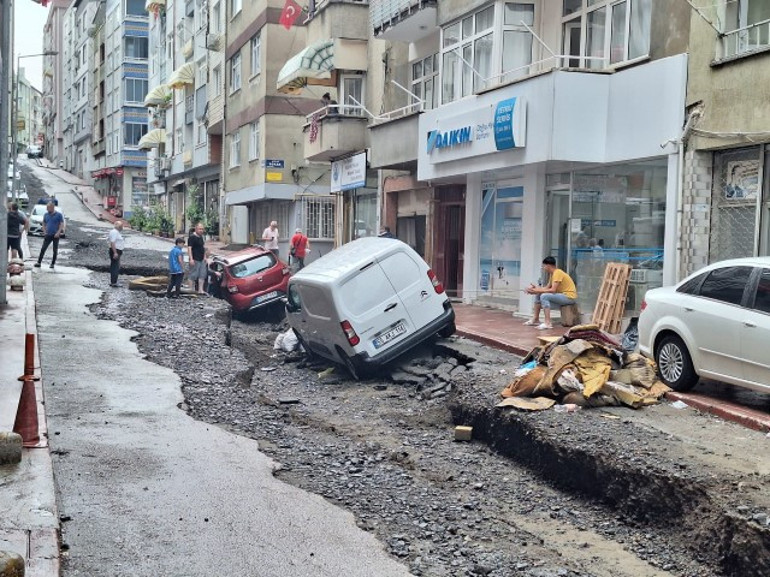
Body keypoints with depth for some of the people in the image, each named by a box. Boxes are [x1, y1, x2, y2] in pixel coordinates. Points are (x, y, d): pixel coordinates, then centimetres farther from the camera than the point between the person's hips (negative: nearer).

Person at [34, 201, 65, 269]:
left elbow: (62, 224, -6)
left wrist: (58, 233, -16)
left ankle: (52, 264, 12)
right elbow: (44, 224, 19)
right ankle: (39, 262, -1)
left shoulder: (59, 215, -3)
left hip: (55, 235, -3)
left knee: (55, 250, 3)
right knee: (43, 249, -3)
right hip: (48, 235, 3)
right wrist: (44, 231, 5)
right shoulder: (46, 215, 10)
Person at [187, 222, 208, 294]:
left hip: (201, 259, 9)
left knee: (202, 275, 8)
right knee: (193, 275, -2)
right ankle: (192, 290, 5)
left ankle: (200, 290, 12)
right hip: (195, 260, -9)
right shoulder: (192, 237, -12)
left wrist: (204, 257, 21)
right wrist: (191, 259, -23)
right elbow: (189, 248, -17)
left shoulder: (201, 237, 15)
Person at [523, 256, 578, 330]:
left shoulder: (557, 273, -19)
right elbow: (547, 288, 7)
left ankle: (547, 323, -30)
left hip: (570, 297, -10)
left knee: (544, 296, -27)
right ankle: (535, 320, 14)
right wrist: (535, 288, -6)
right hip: (562, 295, 10)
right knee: (538, 295, 10)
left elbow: (553, 290, -26)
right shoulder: (552, 274, 11)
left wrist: (538, 291, -23)